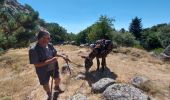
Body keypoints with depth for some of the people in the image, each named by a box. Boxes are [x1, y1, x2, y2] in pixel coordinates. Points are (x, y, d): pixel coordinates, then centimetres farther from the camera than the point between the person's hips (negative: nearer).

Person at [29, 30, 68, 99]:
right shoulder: (33, 50, -26)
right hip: (43, 71, -4)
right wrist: (50, 61, -33)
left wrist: (63, 57, -2)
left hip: (53, 68, 5)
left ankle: (56, 87, 57)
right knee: (45, 84, 18)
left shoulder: (50, 45, -9)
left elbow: (55, 54, 8)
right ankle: (49, 94, 50)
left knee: (58, 79, 23)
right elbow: (36, 64, -27)